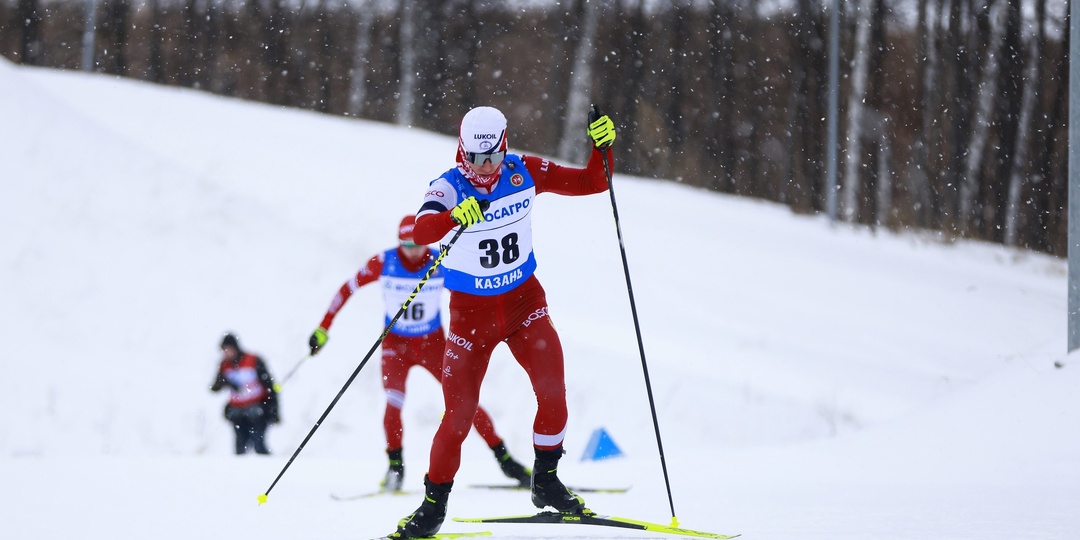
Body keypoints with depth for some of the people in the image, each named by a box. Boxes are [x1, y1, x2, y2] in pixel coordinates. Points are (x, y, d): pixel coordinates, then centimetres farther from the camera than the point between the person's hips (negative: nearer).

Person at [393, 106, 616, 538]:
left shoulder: (523, 173, -8)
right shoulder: (449, 188, -19)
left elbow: (591, 183, -3)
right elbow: (422, 230, -40)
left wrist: (603, 146, -22)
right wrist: (456, 216, -61)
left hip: (523, 299, 2)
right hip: (471, 309, -2)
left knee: (553, 391, -13)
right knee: (459, 411, -5)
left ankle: (545, 481, 8)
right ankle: (434, 503, 11)